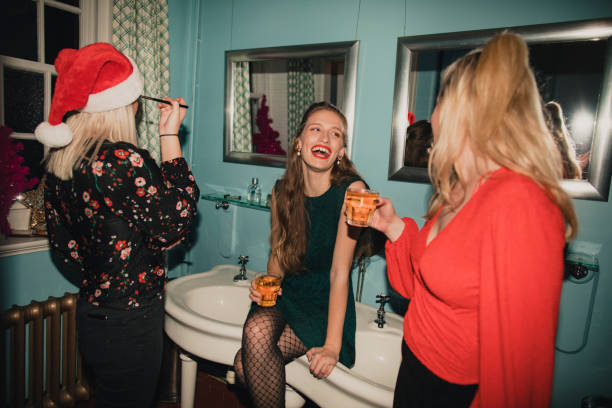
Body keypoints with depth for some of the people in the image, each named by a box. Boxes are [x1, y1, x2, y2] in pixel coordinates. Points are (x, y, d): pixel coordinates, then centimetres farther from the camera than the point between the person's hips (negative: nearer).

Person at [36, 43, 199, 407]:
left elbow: (62, 240, 8)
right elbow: (174, 227, -17)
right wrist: (171, 136, -17)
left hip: (90, 315, 8)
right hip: (130, 325, -8)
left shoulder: (60, 159, 0)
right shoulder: (125, 161, -26)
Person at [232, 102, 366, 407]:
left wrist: (332, 346, -19)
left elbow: (339, 272, -18)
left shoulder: (351, 190, -15)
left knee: (246, 364, -22)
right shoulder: (282, 191, 0)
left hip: (326, 304, -4)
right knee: (255, 330, -26)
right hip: (286, 295, 5)